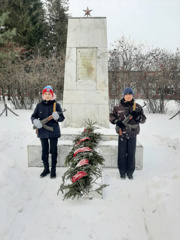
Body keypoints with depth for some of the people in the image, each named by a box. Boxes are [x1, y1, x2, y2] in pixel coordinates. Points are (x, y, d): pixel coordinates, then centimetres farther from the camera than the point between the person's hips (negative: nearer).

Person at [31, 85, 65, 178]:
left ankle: (53, 170, 18)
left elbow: (62, 118, -3)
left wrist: (57, 117, -26)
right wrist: (35, 121, -16)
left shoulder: (56, 105, -4)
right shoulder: (39, 105, 3)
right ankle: (46, 169, 29)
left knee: (53, 151, 4)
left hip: (53, 132, -2)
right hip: (43, 132, 3)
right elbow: (33, 116, 7)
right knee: (44, 151, 12)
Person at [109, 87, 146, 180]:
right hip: (122, 134, -1)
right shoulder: (118, 107, 0)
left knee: (131, 153, 8)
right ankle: (122, 172, 20)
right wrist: (116, 121, -10)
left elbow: (143, 119, 5)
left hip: (132, 134, 1)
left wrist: (137, 116, -15)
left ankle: (130, 172, 23)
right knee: (122, 153, 4)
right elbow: (111, 116, 9)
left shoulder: (137, 107, 2)